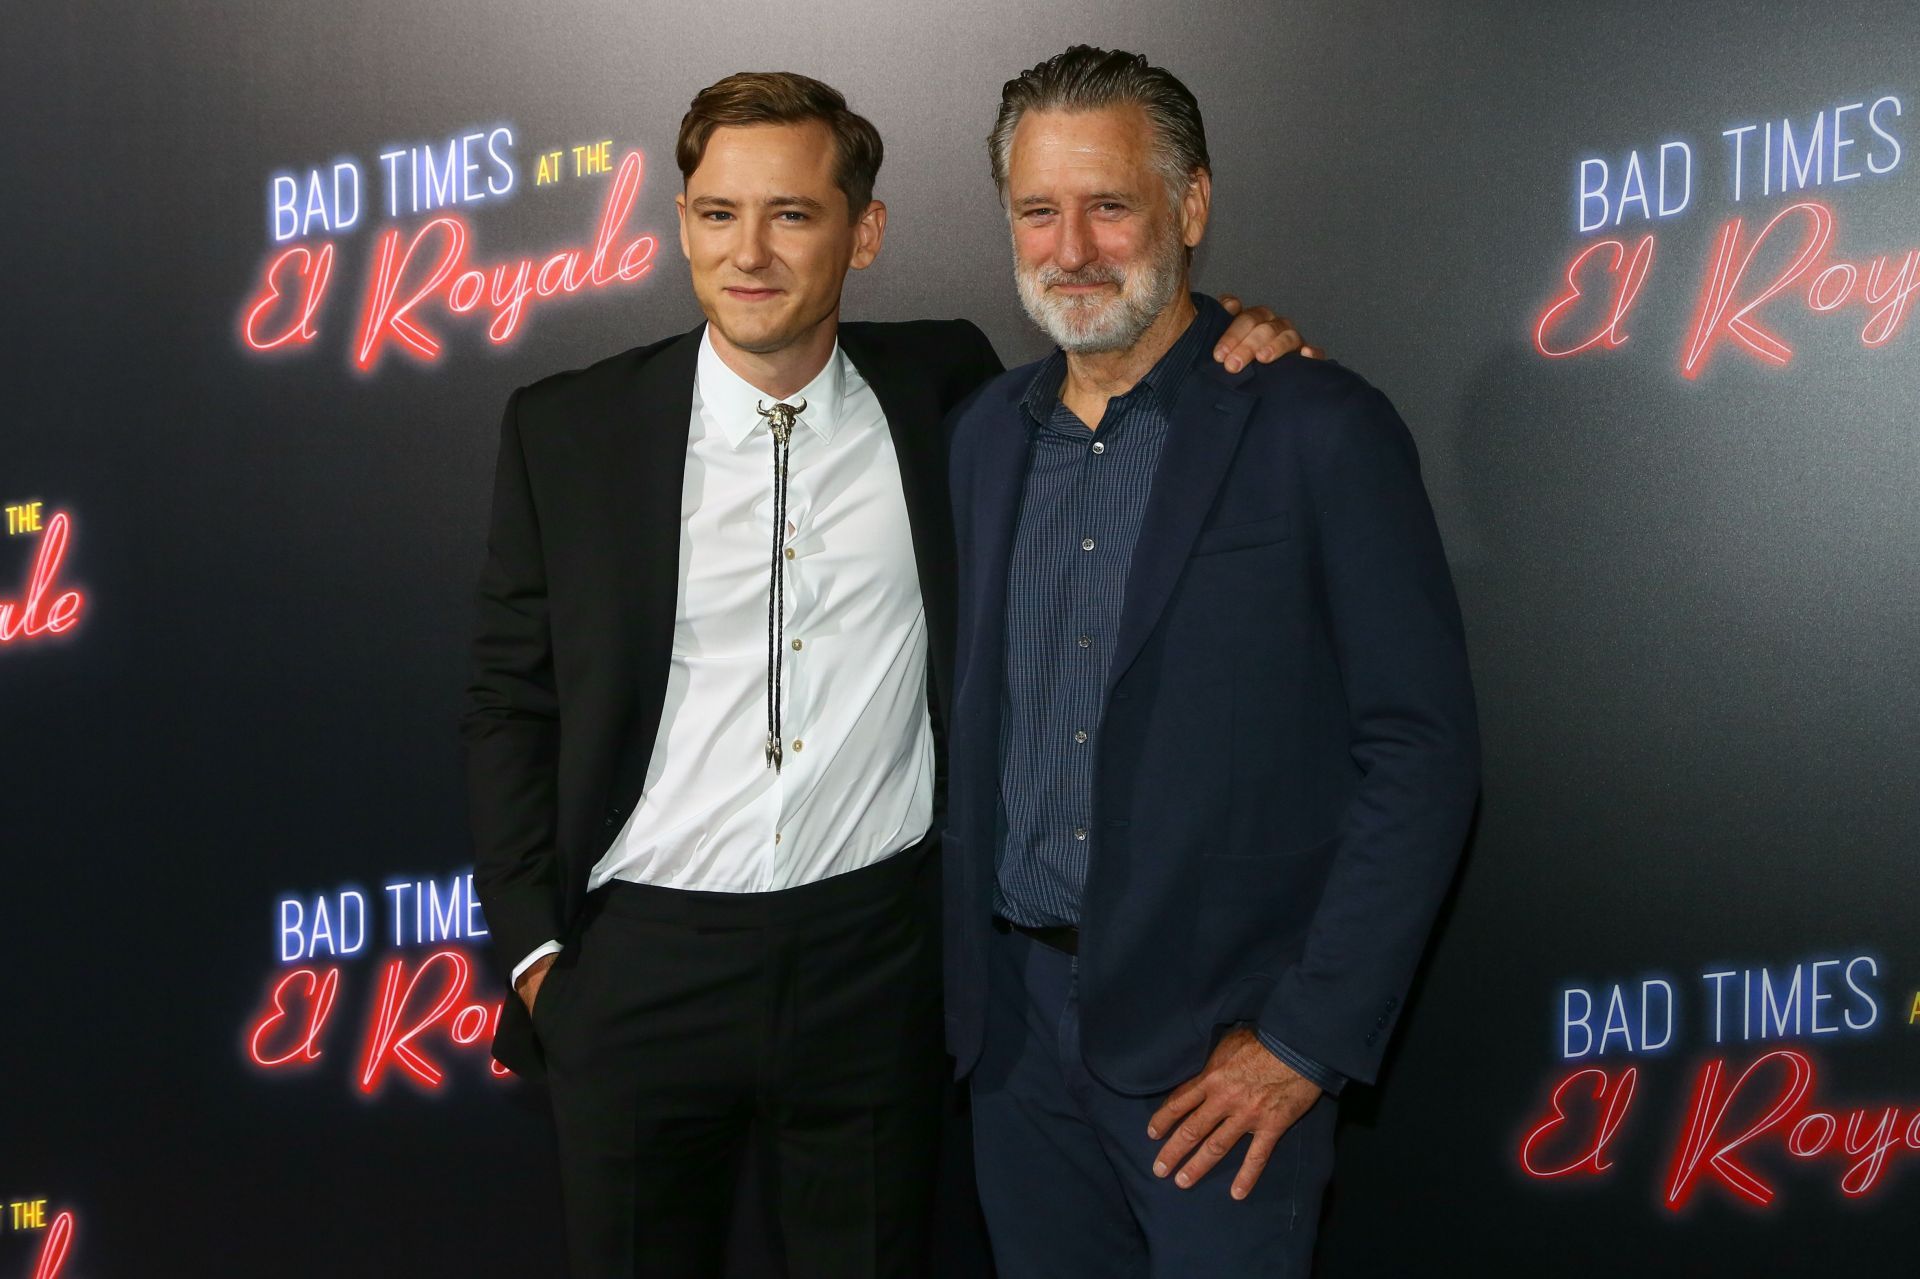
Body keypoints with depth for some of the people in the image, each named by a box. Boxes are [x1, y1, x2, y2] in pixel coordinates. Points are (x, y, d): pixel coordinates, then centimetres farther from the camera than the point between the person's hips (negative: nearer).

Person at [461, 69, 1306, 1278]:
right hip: (639, 965, 0)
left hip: (875, 960, 1)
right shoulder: (567, 429, -2)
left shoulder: (944, 393, 0)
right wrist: (533, 946, -1)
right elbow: (511, 703, 4)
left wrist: (1220, 350, -3)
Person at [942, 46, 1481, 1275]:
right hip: (1020, 1021, 5)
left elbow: (1423, 753, -12)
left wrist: (1309, 1038, -14)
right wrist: (972, 979, 7)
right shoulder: (987, 431, 8)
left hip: (1221, 1037, -5)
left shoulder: (1321, 430, -10)